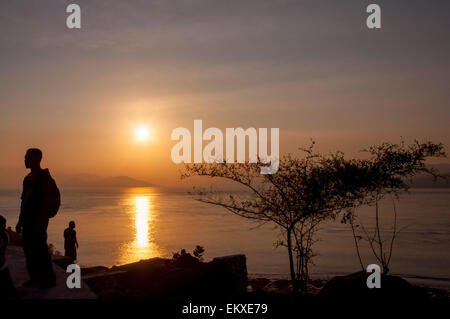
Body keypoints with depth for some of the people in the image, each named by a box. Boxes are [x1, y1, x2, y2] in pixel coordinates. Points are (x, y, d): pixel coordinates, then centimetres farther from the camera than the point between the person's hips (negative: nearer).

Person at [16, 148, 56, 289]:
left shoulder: (44, 176, -8)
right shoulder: (28, 178, 18)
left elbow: (47, 199, -15)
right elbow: (24, 200, 21)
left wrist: (41, 220, -22)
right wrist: (20, 220, 18)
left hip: (39, 219, -9)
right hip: (28, 219, 9)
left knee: (40, 248, -10)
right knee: (28, 247, 9)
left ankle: (49, 279, -3)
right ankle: (35, 277, 18)